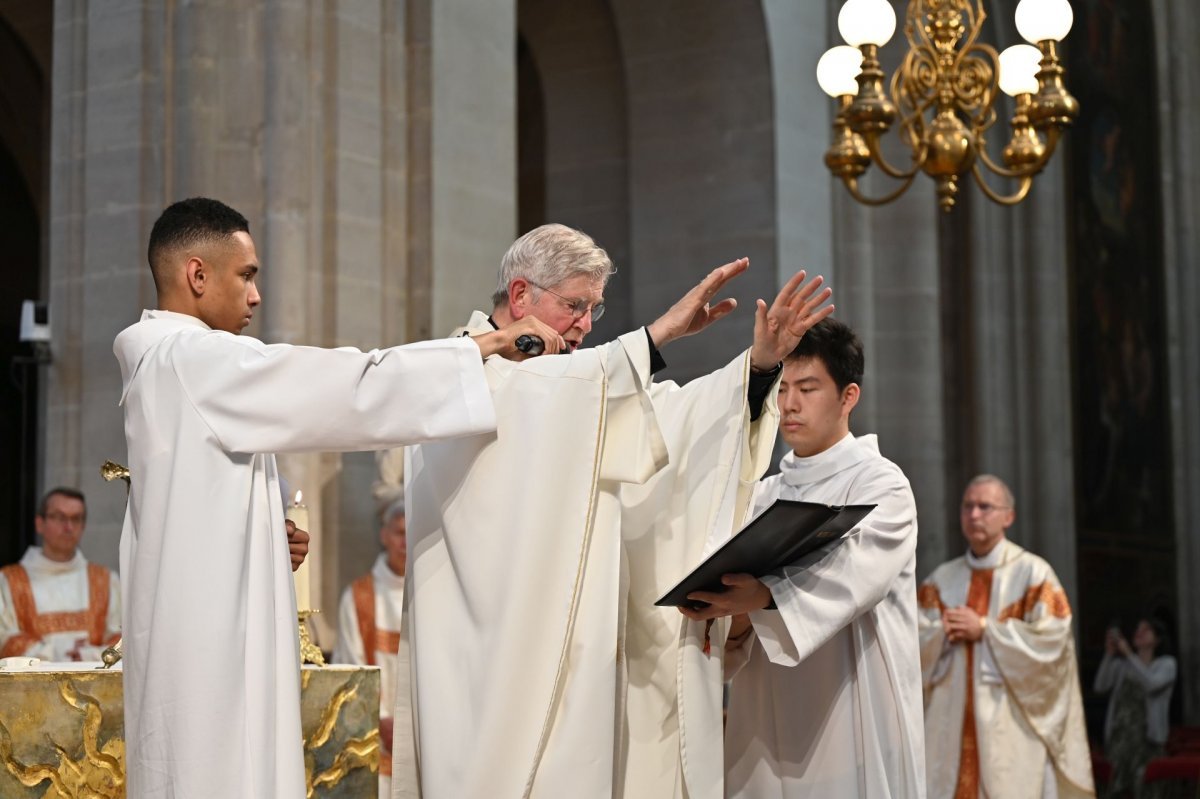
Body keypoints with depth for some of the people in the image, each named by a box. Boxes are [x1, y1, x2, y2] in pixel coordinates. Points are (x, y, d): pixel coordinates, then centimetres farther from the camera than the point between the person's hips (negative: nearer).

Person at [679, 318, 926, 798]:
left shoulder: (880, 484, -2)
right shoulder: (762, 499, 14)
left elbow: (853, 572, -22)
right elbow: (740, 592, 7)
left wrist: (764, 595, -39)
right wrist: (734, 623, -17)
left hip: (852, 722, -5)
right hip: (767, 725, 5)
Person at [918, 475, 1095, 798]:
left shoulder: (1033, 572, 0)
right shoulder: (941, 579, 14)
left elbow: (1051, 638, -11)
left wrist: (984, 629, -11)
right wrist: (943, 632, -13)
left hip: (1010, 723, -4)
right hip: (951, 720, 4)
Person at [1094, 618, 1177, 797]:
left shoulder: (1166, 663, 6)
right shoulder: (1122, 664, 14)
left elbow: (1152, 684, -14)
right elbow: (1100, 687, 1)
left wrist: (1129, 655, -13)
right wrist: (1109, 654, -6)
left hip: (1148, 737, -3)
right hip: (1118, 734, 3)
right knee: (1115, 792, -7)